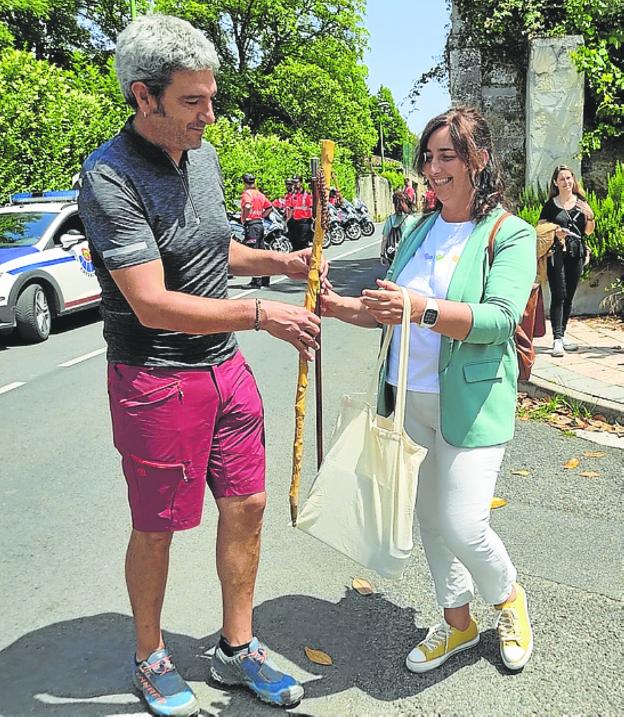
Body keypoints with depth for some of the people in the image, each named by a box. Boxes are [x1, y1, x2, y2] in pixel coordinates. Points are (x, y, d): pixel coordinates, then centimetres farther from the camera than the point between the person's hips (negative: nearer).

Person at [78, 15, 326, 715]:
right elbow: (153, 304, -24)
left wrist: (279, 260, 7)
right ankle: (150, 658, 35)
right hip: (156, 381, -7)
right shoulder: (110, 177, -18)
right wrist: (261, 313, -27)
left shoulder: (204, 155, 8)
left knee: (246, 505, 13)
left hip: (225, 368, 8)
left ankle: (236, 649, 34)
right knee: (156, 528, 9)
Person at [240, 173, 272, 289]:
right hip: (260, 224, 8)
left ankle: (256, 281, -10)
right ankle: (265, 279, 18)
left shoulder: (247, 193, -9)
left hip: (251, 224, -8)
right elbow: (269, 207, 19)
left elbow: (247, 206, -28)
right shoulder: (259, 194, 15)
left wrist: (244, 218, -15)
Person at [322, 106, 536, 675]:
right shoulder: (419, 231, 13)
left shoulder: (510, 234, -6)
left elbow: (500, 319, -21)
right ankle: (457, 623, 36)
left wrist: (423, 308, -34)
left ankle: (509, 598, 26)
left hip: (471, 401, -6)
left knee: (462, 525, -9)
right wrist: (339, 306, -2)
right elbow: (390, 312, 16)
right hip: (409, 397, 6)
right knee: (430, 520, 14)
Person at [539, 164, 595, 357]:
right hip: (556, 253, -4)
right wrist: (554, 232, -18)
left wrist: (590, 216, -6)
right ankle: (557, 339, -13)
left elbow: (588, 231, 13)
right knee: (558, 295, -10)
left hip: (576, 254, 4)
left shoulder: (581, 202, 10)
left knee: (569, 297, 8)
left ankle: (562, 335, 18)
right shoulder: (550, 205, 1)